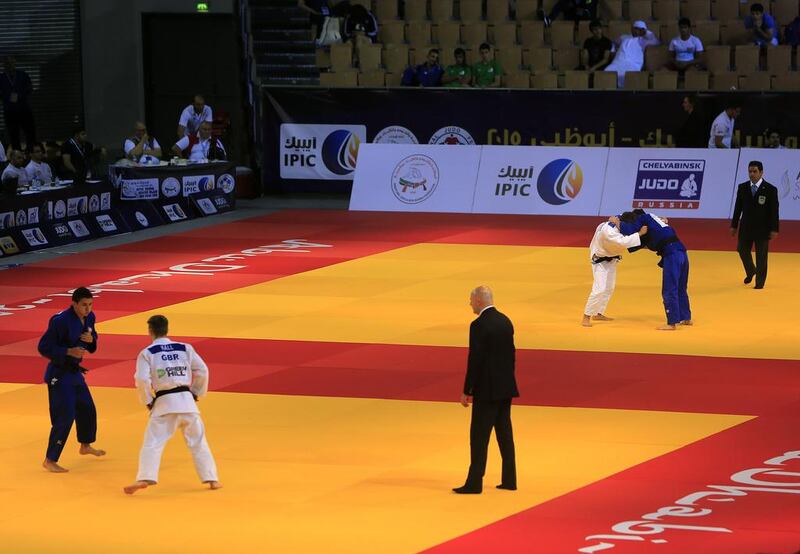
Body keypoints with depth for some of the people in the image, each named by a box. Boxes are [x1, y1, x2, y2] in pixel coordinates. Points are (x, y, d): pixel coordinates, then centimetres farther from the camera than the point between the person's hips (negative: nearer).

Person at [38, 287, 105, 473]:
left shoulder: (89, 318, 0)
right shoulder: (61, 321, -24)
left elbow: (91, 346, 14)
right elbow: (43, 347, -21)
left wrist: (91, 339, -10)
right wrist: (69, 351, -29)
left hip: (74, 372, 9)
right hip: (59, 374, -9)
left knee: (87, 409, 23)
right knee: (65, 416, -13)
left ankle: (85, 446, 47)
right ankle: (50, 460, -5)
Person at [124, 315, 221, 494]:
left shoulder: (147, 353, 0)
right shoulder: (185, 348, 9)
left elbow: (142, 380, -10)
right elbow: (202, 371, 5)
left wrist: (147, 402, 4)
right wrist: (196, 393, 17)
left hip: (164, 402, -3)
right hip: (187, 400, 3)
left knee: (152, 443, -3)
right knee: (198, 442, 15)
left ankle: (145, 478, -20)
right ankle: (212, 479, 15)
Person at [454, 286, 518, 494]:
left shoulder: (479, 326, -16)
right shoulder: (505, 321, 7)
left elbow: (475, 360, -17)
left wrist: (466, 391, -11)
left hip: (487, 390, -8)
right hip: (506, 387, 8)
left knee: (479, 436, -3)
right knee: (505, 433, 13)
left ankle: (474, 483, -3)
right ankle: (509, 479, 17)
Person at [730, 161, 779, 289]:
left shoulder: (770, 190, -9)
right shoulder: (742, 187, 2)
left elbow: (774, 211, -7)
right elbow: (738, 208, 7)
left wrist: (774, 229, -11)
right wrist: (734, 225, 6)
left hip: (762, 228, -4)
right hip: (746, 227, 4)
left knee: (761, 255, 2)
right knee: (743, 250, 9)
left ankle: (760, 281, 12)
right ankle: (750, 272, 35)